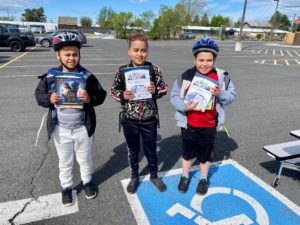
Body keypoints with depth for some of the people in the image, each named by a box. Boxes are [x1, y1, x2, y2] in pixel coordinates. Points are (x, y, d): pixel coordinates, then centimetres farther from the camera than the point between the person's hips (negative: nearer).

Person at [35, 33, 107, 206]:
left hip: (83, 127, 0)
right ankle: (66, 186, 42)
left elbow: (101, 95, -5)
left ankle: (87, 181, 46)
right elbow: (39, 95, 1)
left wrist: (90, 98, -25)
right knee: (65, 161, 20)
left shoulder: (87, 76, -10)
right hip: (60, 128, 1)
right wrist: (49, 99, -20)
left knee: (85, 159, 20)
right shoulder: (50, 77, -7)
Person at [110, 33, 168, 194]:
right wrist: (122, 95, -19)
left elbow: (164, 89, -1)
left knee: (151, 149, 17)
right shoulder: (122, 71, -8)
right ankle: (134, 177, 43)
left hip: (149, 119, 0)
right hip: (129, 119, 1)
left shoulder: (154, 69, -8)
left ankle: (154, 175, 43)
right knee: (132, 150, 19)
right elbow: (113, 91, 1)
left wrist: (155, 90, -21)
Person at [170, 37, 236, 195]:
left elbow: (232, 96, -1)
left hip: (209, 126, 0)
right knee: (187, 152, 19)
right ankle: (185, 177, 44)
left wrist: (220, 94, -22)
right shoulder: (186, 76, -11)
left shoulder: (221, 77, -8)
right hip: (188, 124, 0)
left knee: (205, 154, 19)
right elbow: (174, 96, -7)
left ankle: (203, 179, 44)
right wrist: (185, 106, -25)